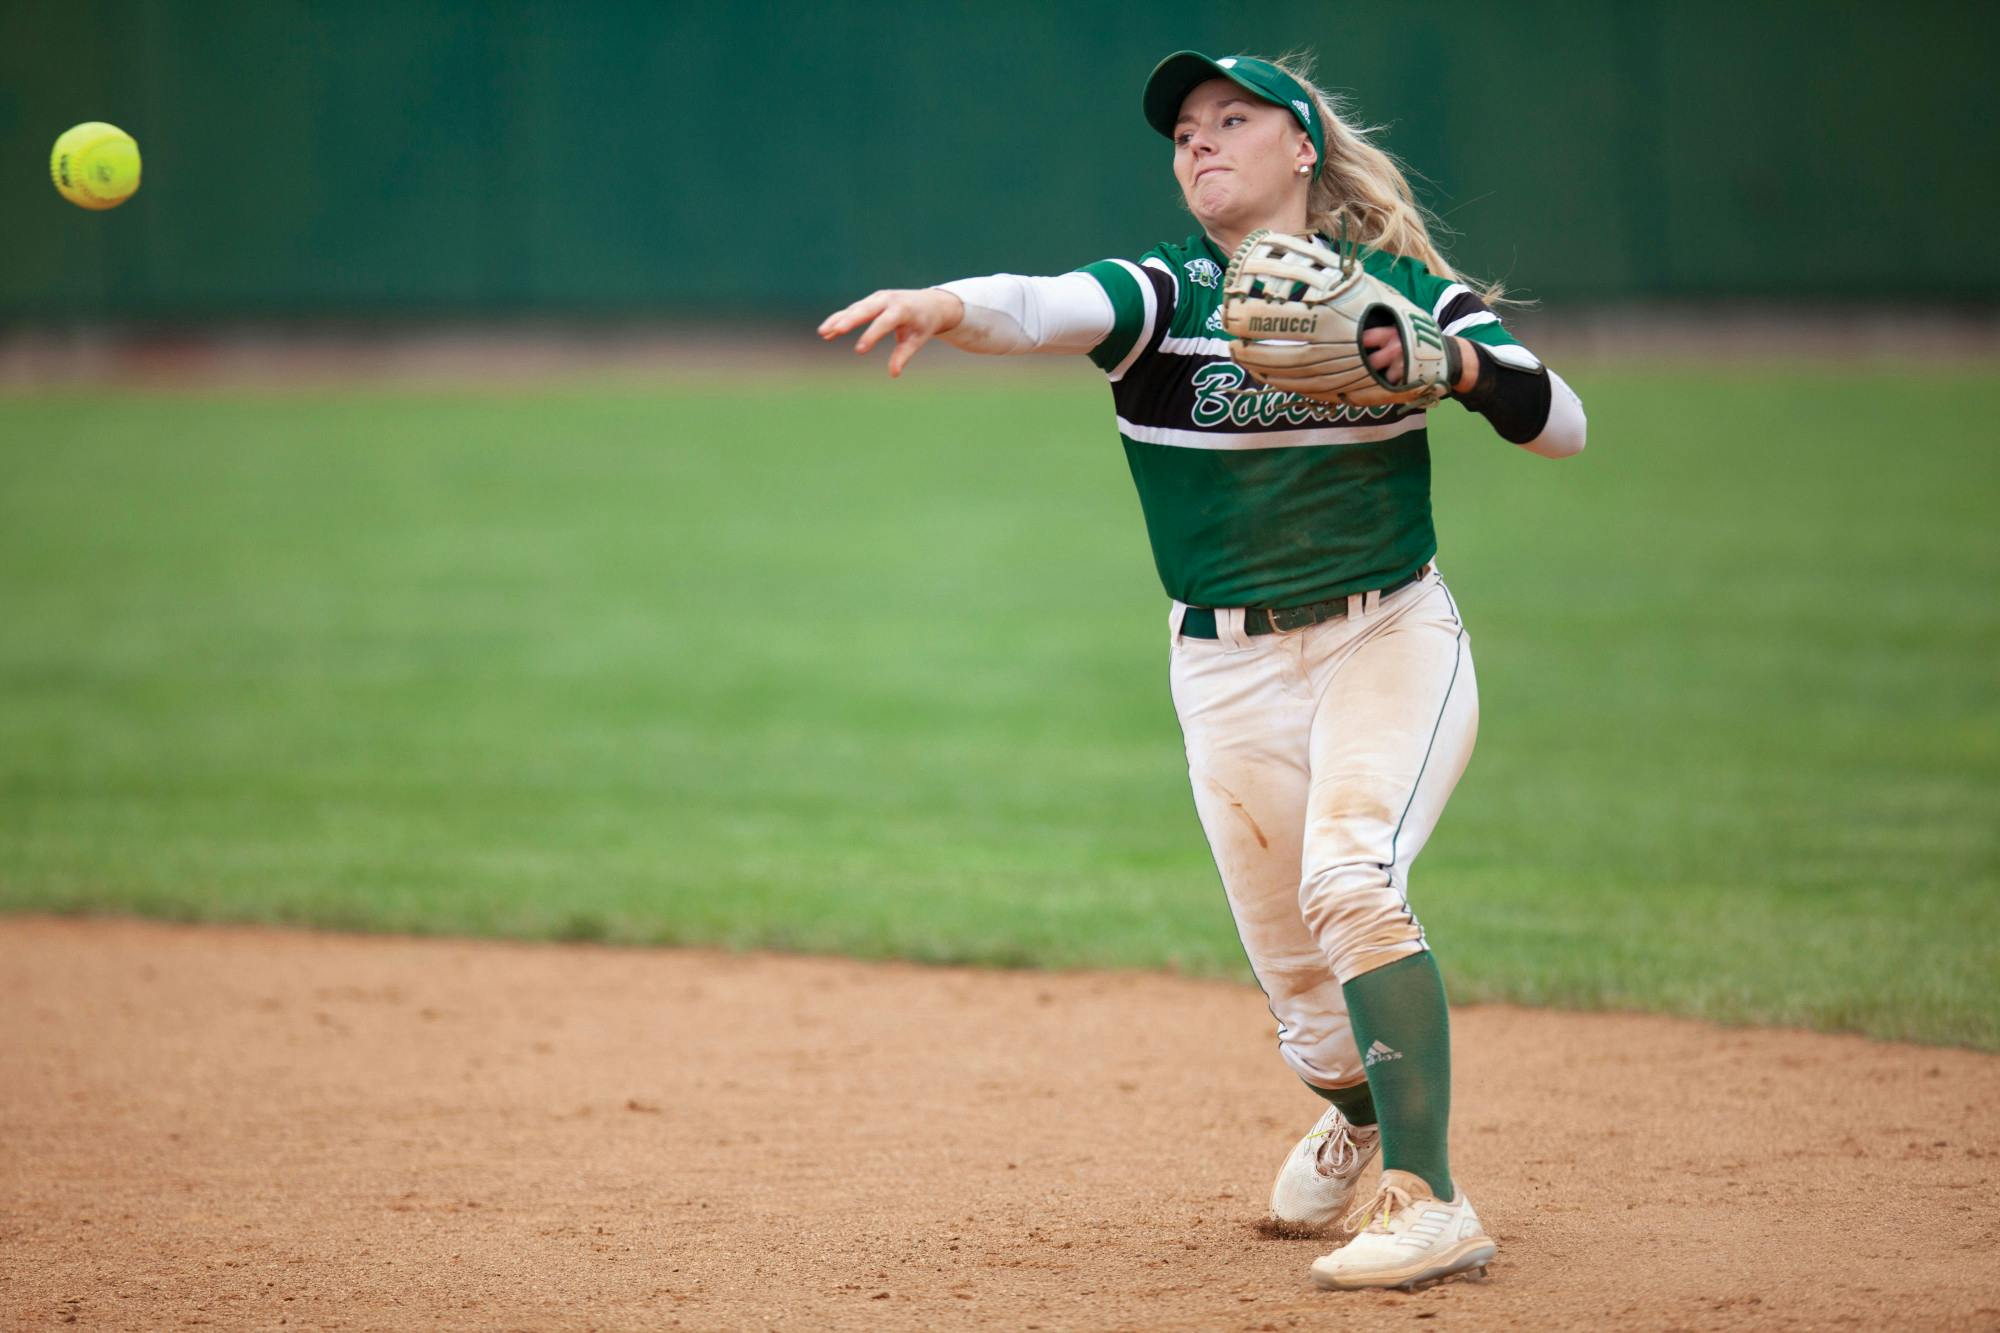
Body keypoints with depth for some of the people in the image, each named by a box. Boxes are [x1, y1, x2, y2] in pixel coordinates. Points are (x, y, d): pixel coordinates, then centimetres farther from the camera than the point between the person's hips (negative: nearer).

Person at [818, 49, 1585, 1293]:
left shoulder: (1399, 288, 1)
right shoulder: (1163, 291, -2)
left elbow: (1562, 422, -3)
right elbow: (1057, 305, -26)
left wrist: (1449, 360, -22)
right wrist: (949, 305, -48)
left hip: (1391, 640, -2)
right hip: (1231, 668, 2)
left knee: (1348, 884, -27)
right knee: (1298, 976, 5)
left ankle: (1429, 1202, -26)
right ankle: (1362, 1114, 41)